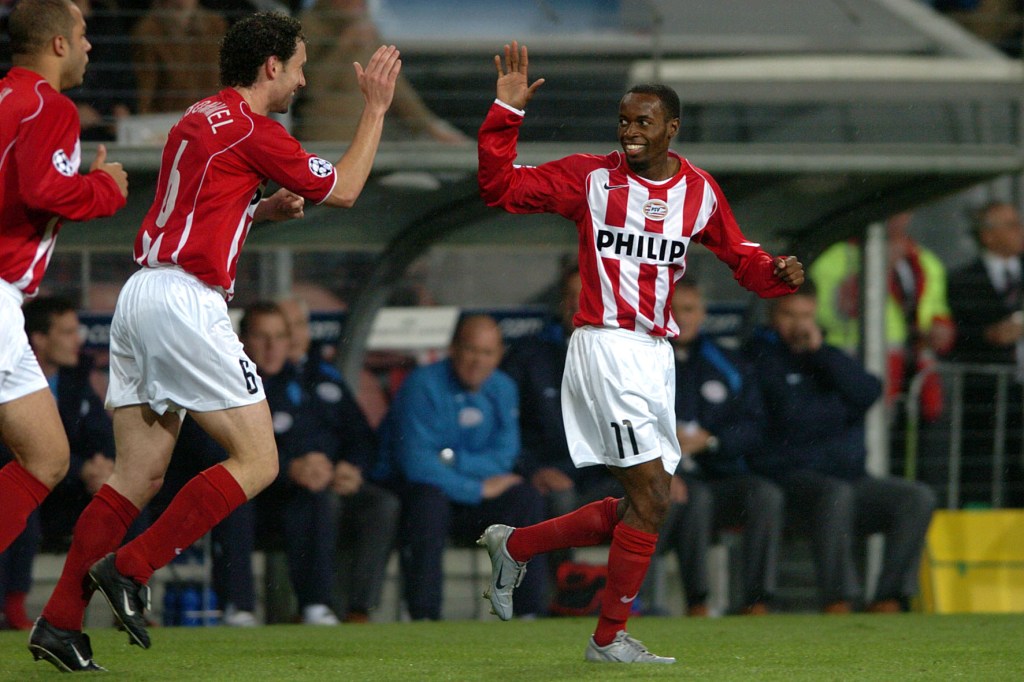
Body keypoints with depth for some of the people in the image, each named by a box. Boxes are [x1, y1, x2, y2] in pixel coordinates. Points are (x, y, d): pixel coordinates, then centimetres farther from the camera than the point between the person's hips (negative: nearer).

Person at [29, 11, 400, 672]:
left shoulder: (200, 118, 19)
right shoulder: (251, 129, -8)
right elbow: (343, 190, 1)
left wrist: (266, 208, 18)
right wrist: (377, 106, 9)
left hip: (143, 295, 9)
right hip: (186, 302, -9)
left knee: (139, 475, 8)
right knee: (258, 462, -4)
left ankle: (60, 619, 1)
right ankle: (130, 568, -11)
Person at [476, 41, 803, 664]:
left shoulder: (699, 191, 7)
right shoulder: (591, 177, -5)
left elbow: (740, 255, 17)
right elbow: (501, 187, -7)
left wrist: (778, 273, -4)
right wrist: (507, 113, -17)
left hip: (657, 355, 6)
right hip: (606, 349, -6)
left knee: (641, 506, 8)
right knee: (652, 496, -11)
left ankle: (515, 545, 24)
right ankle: (610, 638, 0)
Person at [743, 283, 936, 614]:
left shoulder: (827, 358, 20)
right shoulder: (760, 357, 1)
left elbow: (869, 393, 1)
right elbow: (790, 414, -13)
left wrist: (821, 350, -4)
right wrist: (841, 408, 3)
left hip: (848, 476, 7)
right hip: (788, 476, -7)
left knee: (918, 497, -13)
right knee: (836, 493, -37)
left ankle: (887, 602, -20)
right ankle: (837, 604, -39)